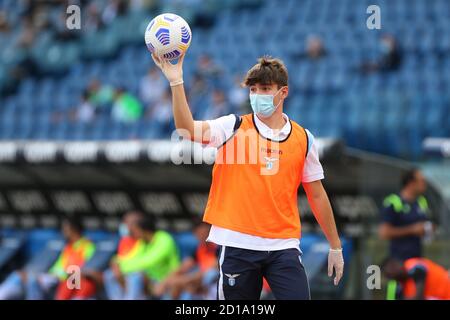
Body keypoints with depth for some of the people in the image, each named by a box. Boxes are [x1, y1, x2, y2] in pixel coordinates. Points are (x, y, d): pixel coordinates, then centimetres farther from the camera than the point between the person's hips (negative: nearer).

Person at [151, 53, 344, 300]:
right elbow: (187, 129, -15)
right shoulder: (234, 127, 1)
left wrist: (335, 246, 14)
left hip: (283, 246, 1)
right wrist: (176, 82, -26)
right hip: (238, 244, -1)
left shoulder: (303, 139, 6)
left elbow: (316, 195, 13)